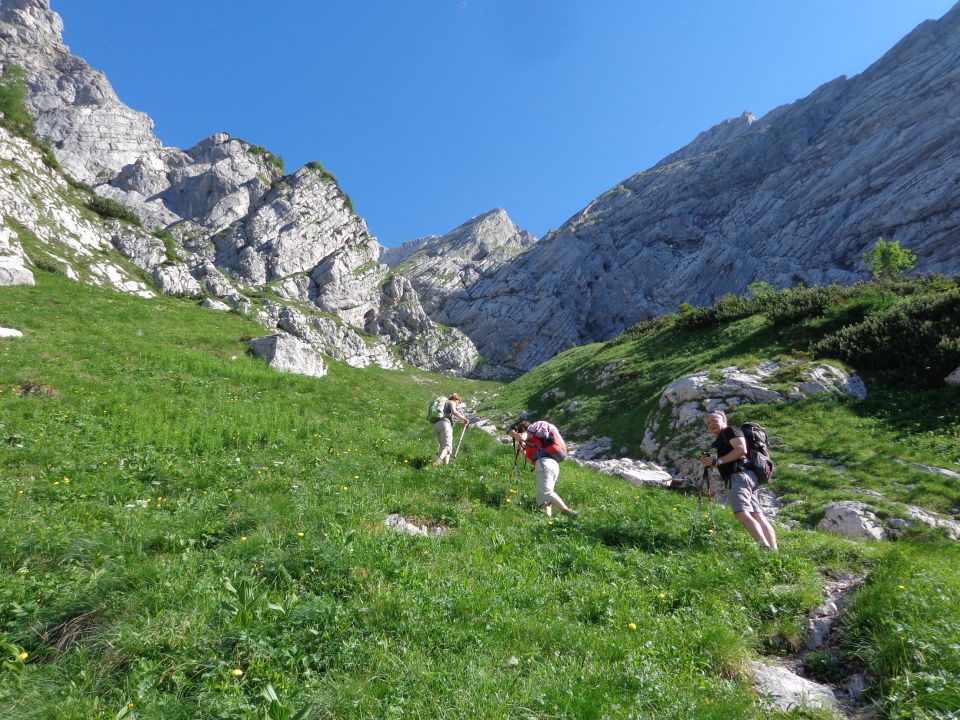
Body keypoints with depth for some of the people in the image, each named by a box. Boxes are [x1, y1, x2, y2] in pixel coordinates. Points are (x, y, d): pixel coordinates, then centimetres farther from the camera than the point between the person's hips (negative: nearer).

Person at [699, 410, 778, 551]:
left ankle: (766, 549, -31)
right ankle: (774, 551, -5)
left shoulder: (730, 431, 3)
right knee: (758, 516, 1)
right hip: (742, 477, 10)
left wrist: (717, 461, -15)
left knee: (742, 513, -23)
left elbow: (741, 449, -14)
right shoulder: (720, 440, 30)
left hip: (741, 475, -10)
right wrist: (710, 462, 15)